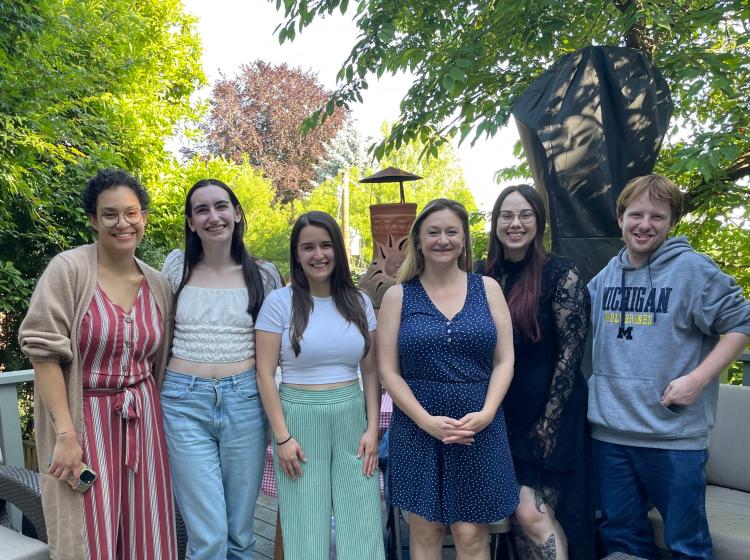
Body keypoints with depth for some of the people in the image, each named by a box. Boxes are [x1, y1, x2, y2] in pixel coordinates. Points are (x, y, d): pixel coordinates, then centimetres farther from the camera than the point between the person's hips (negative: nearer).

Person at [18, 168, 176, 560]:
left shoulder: (158, 284, 5)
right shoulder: (69, 269, -11)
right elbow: (44, 351, -13)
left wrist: (151, 415, 14)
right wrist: (66, 435, -16)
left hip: (142, 419, 4)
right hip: (86, 417, -4)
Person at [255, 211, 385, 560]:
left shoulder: (359, 302, 5)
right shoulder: (279, 302, -5)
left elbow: (371, 371, 8)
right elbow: (265, 374, -5)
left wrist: (372, 428, 1)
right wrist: (282, 437, -9)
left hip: (351, 417, 3)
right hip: (299, 418, -2)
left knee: (361, 525, 7)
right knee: (306, 529, 8)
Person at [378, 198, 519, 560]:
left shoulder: (487, 289, 5)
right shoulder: (398, 296, 1)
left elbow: (504, 360, 2)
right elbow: (389, 371, -2)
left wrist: (486, 413, -12)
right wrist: (426, 420, -13)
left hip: (480, 430, 1)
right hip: (418, 430, 0)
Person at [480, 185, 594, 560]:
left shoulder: (560, 274, -10)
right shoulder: (483, 275, 4)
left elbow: (571, 352, -11)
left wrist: (548, 423, -12)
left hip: (550, 416, -5)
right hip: (501, 414, 5)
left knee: (531, 513, -5)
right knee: (519, 517, 12)